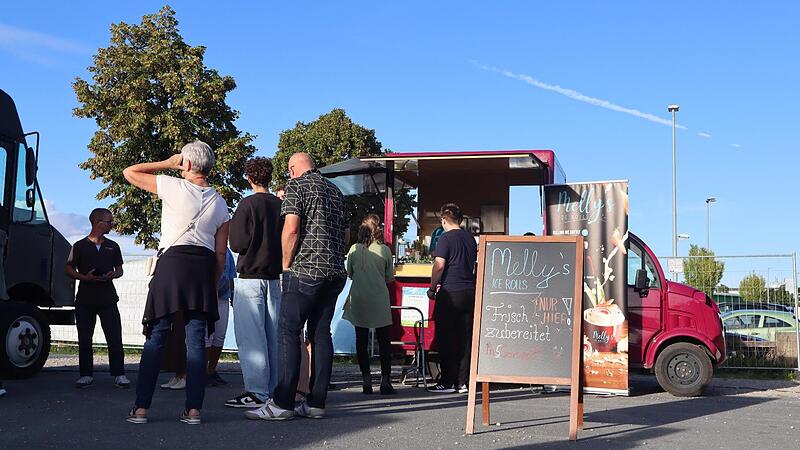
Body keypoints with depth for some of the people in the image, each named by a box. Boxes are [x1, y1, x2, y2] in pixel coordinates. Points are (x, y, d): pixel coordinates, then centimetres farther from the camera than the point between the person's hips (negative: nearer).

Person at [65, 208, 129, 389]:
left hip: (108, 299, 2)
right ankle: (86, 375, 12)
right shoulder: (80, 246, 3)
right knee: (84, 339, 3)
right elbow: (69, 269, 3)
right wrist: (85, 277, -14)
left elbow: (119, 269, 17)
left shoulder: (112, 247, 12)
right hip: (85, 300, -1)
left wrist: (113, 274, -6)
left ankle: (118, 374, 2)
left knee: (115, 338, -4)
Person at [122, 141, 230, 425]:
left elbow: (130, 173, 12)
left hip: (172, 262, -3)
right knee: (196, 340, 3)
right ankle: (193, 409, 1)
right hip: (204, 267, 3)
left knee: (156, 337, 1)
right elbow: (221, 253, 11)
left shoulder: (173, 187, 0)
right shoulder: (220, 203, 13)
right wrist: (213, 285, 17)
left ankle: (141, 408, 2)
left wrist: (167, 164, 18)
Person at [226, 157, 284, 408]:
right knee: (273, 336, 9)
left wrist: (234, 225, 7)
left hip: (250, 278, -6)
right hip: (275, 278, 6)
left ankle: (256, 392, -5)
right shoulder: (281, 205, 7)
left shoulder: (247, 205, -9)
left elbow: (237, 244, -11)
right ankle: (273, 390, 13)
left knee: (251, 337, -4)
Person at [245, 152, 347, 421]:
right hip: (336, 272, 7)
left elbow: (291, 229, -13)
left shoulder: (296, 185, -2)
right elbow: (345, 235, 22)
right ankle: (316, 403, 7)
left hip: (306, 270, -7)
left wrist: (286, 265, -4)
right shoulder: (335, 190, 20)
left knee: (288, 331, -5)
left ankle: (282, 403, -8)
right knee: (321, 333, 7)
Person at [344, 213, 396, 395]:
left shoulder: (354, 249, -2)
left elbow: (349, 274, 8)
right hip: (379, 301, -1)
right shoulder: (385, 250, -6)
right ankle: (385, 380, 4)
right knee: (384, 341, 7)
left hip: (358, 300, 1)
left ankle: (366, 380, 7)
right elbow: (390, 277, 0)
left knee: (361, 340, 8)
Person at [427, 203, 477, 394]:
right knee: (466, 338, 8)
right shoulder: (470, 238, 13)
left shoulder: (446, 238, -7)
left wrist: (432, 288, -5)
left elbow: (439, 265, -15)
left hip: (450, 292, -6)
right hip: (470, 292, 6)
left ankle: (448, 382, 3)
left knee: (446, 339, 1)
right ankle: (463, 381, 10)